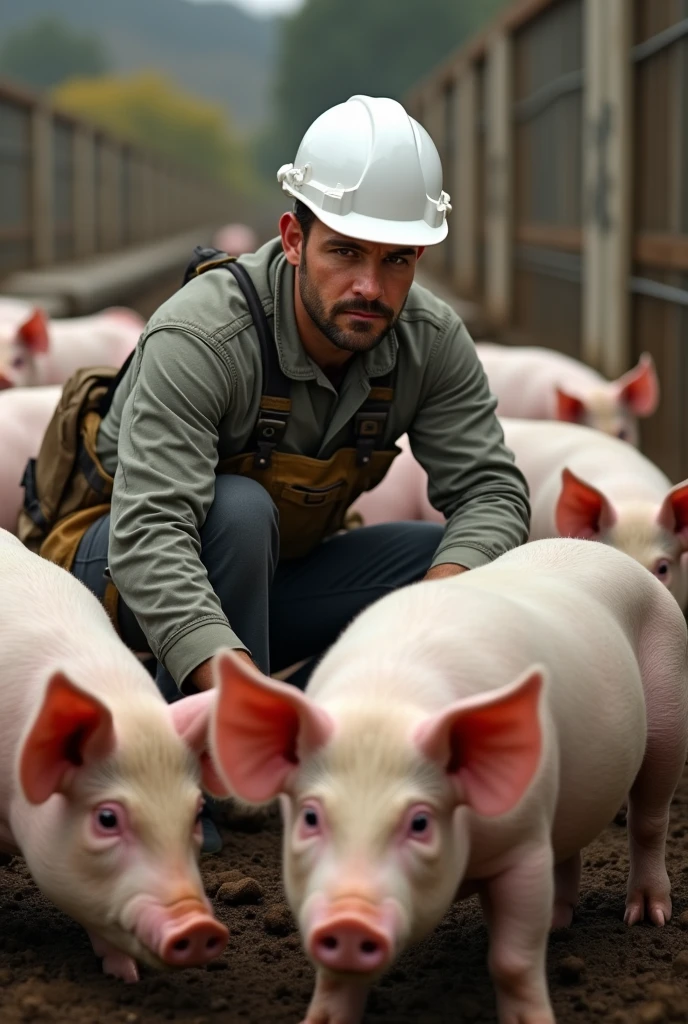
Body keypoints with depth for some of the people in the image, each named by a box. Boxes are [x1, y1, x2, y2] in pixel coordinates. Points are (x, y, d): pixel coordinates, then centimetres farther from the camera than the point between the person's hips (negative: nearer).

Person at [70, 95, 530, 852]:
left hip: (274, 575, 5)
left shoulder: (432, 341, -15)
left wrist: (444, 590, -38)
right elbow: (148, 532, -42)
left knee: (475, 565, -14)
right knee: (237, 511, -37)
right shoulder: (200, 336, -33)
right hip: (129, 572, -5)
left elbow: (491, 489, -15)